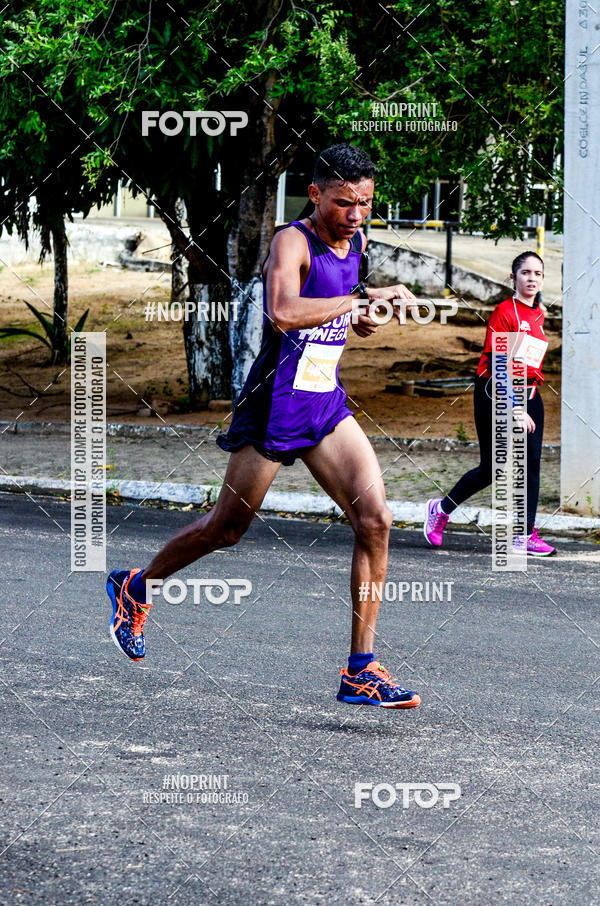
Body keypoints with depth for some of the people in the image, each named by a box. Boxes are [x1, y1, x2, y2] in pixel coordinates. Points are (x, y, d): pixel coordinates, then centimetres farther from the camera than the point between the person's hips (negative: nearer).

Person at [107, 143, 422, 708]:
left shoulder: (356, 242, 8)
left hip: (327, 404, 7)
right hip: (274, 406, -6)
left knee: (375, 520, -10)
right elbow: (283, 312, -36)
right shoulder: (293, 242, -17)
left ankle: (361, 671, -8)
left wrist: (356, 320, 5)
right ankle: (135, 587, 36)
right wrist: (363, 297, -35)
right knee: (226, 528, 8)